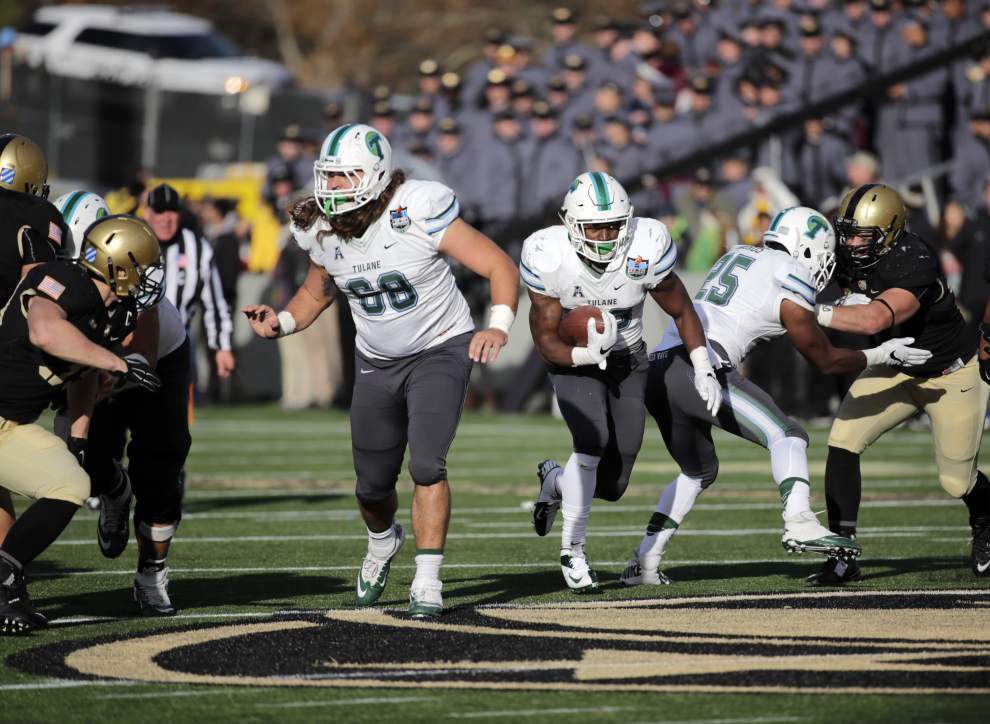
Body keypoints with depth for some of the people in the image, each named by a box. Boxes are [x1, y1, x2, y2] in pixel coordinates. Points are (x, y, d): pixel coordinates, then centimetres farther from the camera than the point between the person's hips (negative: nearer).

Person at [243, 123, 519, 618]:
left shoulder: (419, 212, -25)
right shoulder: (322, 232, -9)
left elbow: (500, 267, -23)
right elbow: (316, 295, 11)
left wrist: (498, 327, -40)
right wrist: (280, 323, -10)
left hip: (439, 351, -5)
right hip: (377, 363, 5)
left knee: (426, 466, -23)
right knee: (373, 485, 12)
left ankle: (427, 582, -15)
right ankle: (383, 542, 46)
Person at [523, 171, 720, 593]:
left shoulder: (645, 249, -24)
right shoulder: (549, 259, -26)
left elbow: (681, 310, -6)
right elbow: (545, 340, -18)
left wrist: (703, 369, -8)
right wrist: (588, 353, -37)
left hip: (627, 362, 2)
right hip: (572, 359, -2)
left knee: (612, 486, -1)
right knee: (593, 440, -29)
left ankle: (555, 480, 36)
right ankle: (572, 551, -13)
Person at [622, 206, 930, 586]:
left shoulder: (738, 256, 24)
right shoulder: (790, 277, 2)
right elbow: (826, 360, 11)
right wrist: (882, 355, 23)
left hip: (657, 371, 8)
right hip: (698, 365, -8)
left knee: (699, 470, 24)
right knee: (786, 434, -8)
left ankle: (643, 562, 18)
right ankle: (799, 523, -31)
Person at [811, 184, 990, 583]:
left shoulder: (914, 265, -37)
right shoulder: (850, 255, -16)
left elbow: (874, 319, -50)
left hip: (953, 375, -5)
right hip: (897, 370, 5)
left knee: (957, 481, 6)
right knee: (842, 442, -16)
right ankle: (842, 557, -12)